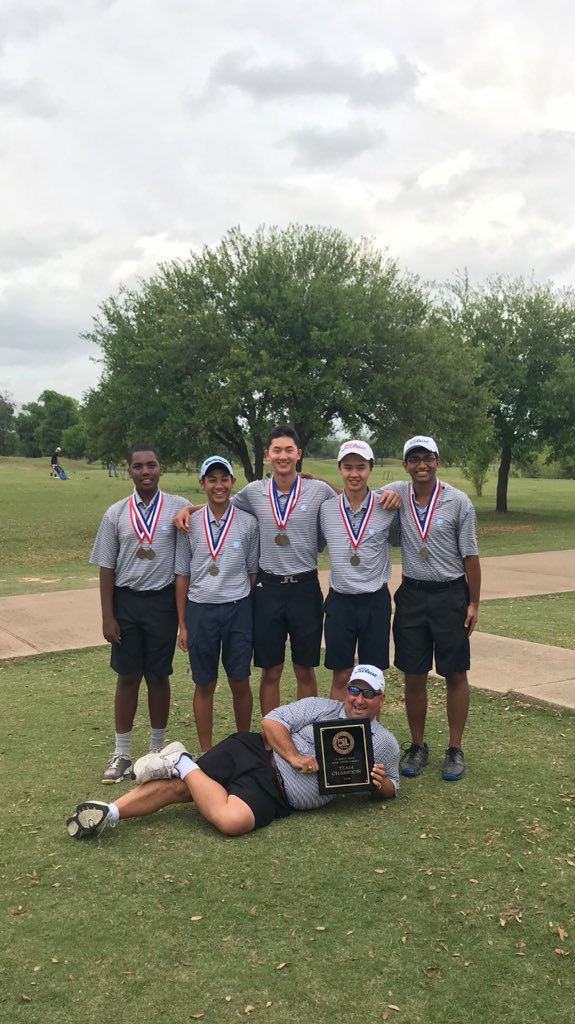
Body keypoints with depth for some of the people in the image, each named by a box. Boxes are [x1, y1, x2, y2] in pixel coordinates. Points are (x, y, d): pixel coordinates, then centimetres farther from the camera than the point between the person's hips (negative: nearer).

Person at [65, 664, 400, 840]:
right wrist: (294, 757, -15)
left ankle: (182, 764, -13)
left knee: (232, 821, -29)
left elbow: (390, 788, 20)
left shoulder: (385, 745, 11)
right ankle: (108, 811, -4)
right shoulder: (321, 707, 6)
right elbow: (272, 721, 1)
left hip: (276, 796, 0)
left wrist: (380, 783, -5)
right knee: (177, 787, -20)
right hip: (256, 753, 0)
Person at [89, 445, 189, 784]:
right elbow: (107, 567, 2)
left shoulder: (179, 508, -5)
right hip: (126, 601, 1)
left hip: (162, 602, -1)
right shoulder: (116, 514, 0)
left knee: (158, 676, 9)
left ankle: (158, 750, 25)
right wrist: (108, 616, -2)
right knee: (128, 677, 8)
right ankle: (121, 754, 21)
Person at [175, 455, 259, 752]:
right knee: (204, 685, 10)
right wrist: (182, 624, 4)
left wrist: (253, 615, 2)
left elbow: (253, 572, 4)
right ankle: (206, 752, 23)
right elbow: (182, 575, 4)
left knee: (240, 682, 8)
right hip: (200, 610, 1)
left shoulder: (248, 523, -1)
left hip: (238, 609, 0)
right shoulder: (190, 524, 0)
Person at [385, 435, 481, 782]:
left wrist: (473, 603, -3)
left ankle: (455, 749, 20)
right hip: (412, 594, 2)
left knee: (455, 674, 7)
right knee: (414, 676, 8)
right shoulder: (398, 493, -1)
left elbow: (470, 556, -3)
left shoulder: (458, 501, -7)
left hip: (450, 595, -2)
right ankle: (418, 746, 24)